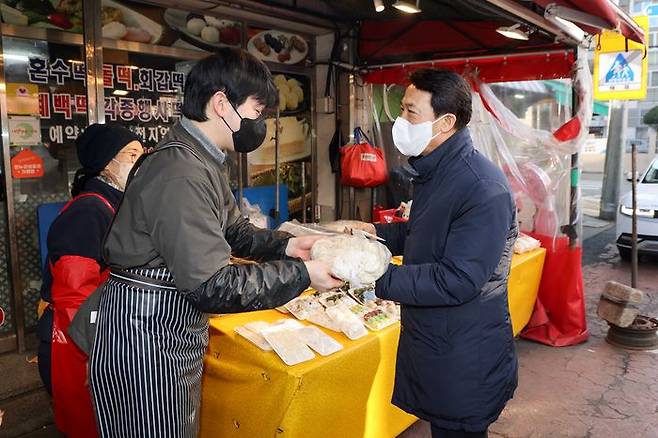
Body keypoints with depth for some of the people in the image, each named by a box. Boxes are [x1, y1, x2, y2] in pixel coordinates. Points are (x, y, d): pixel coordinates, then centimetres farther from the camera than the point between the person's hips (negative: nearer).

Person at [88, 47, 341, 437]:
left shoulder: (204, 162, 7)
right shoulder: (181, 173, -26)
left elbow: (235, 231, 13)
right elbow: (211, 286, -28)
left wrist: (285, 246, -4)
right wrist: (301, 274, -22)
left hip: (177, 332, 10)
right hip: (146, 338, -10)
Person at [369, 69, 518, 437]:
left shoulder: (484, 189, -25)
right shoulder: (435, 171, 6)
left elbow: (458, 282, -28)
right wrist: (376, 233, 3)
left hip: (465, 360, -9)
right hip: (429, 339, 9)